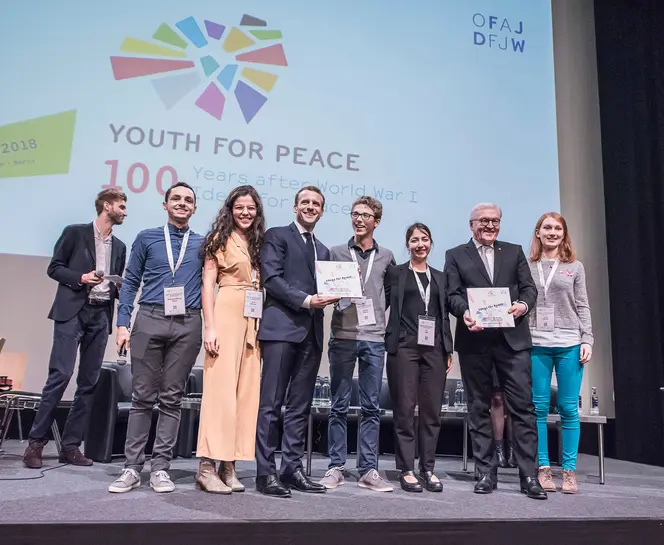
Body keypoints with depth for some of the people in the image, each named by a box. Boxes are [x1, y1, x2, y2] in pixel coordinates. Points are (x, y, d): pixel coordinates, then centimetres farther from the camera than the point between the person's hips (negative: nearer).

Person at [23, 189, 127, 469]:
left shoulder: (119, 246, 18)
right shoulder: (75, 232, 4)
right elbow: (54, 268, 1)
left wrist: (120, 288, -1)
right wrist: (81, 277, -14)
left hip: (101, 315, 5)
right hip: (72, 312, -5)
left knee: (88, 382, 3)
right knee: (60, 375, -11)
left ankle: (71, 445, 10)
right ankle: (36, 442, 0)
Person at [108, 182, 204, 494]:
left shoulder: (203, 243, 12)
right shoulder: (147, 238, 11)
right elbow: (130, 283, 9)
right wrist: (123, 324, 0)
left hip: (188, 325, 0)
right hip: (150, 320, 0)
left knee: (172, 398, 4)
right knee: (142, 396, 2)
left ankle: (160, 467, 11)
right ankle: (132, 467, 9)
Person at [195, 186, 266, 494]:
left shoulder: (260, 242, 17)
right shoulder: (221, 238, 3)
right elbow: (208, 284, -4)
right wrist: (210, 327, -14)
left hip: (254, 320, 6)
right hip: (227, 314, -5)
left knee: (246, 388, 3)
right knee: (221, 385, -8)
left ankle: (228, 465, 10)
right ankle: (207, 466, -3)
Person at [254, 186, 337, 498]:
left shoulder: (323, 250, 24)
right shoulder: (277, 236, 4)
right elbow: (271, 277, -8)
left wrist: (329, 296, -1)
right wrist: (306, 300, -15)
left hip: (311, 332, 7)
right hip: (281, 327, -6)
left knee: (300, 406, 8)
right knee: (271, 404, -4)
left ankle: (292, 468, 15)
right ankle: (265, 472, 2)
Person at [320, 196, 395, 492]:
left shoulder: (386, 256, 10)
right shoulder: (336, 253, 6)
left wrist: (377, 314, 6)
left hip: (374, 339, 1)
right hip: (342, 337, -1)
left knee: (371, 407, 4)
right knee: (339, 406, 4)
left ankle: (368, 470, 12)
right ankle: (336, 467, 13)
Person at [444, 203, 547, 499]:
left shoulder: (514, 252, 16)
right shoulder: (455, 255, 11)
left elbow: (529, 287, 9)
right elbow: (452, 294, 1)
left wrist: (523, 304, -13)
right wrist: (464, 312, -19)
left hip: (513, 338, 1)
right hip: (474, 340, 0)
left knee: (523, 405, -2)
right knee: (479, 407, 6)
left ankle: (529, 475, 5)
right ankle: (486, 473, 15)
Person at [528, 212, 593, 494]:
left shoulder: (575, 267, 10)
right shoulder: (528, 267, 8)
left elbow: (582, 306, 8)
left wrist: (587, 340, -1)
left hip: (569, 344, 0)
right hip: (535, 344, 0)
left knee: (569, 408, 2)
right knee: (539, 407, 3)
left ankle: (569, 470, 11)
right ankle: (543, 468, 12)